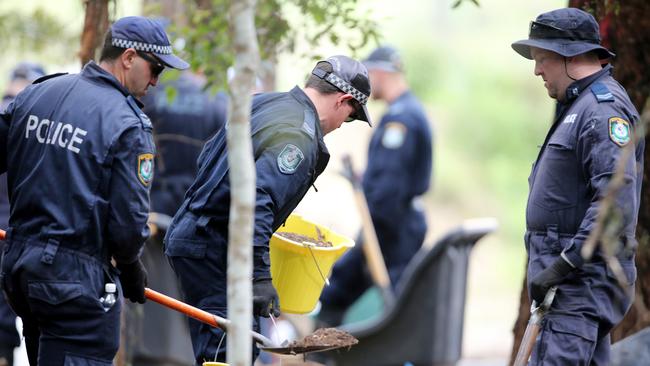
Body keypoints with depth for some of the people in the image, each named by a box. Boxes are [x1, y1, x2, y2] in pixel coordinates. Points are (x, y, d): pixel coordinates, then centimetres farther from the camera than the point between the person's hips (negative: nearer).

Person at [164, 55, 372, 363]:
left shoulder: (263, 103, 12)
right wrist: (259, 276, -32)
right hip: (210, 251, -10)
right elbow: (254, 198, -30)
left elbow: (207, 157, 23)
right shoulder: (299, 135, -18)